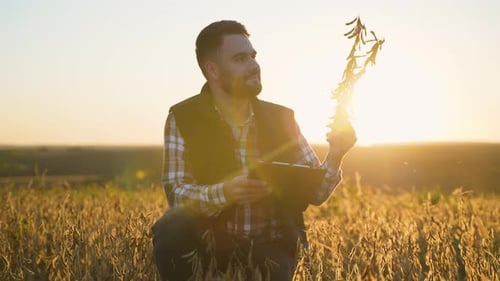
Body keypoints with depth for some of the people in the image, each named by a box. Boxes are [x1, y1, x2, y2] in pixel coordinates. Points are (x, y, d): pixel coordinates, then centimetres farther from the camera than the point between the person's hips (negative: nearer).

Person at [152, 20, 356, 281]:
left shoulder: (281, 118, 2)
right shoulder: (182, 118, -5)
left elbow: (314, 192, 2)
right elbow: (176, 193, -14)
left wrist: (335, 156, -17)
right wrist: (225, 192, -32)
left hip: (270, 246, 2)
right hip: (211, 243, -2)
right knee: (173, 226, -32)